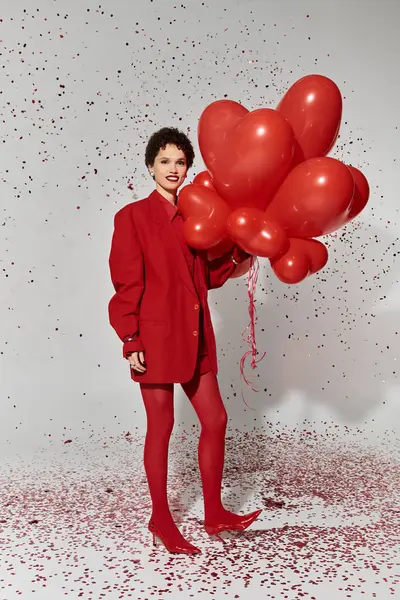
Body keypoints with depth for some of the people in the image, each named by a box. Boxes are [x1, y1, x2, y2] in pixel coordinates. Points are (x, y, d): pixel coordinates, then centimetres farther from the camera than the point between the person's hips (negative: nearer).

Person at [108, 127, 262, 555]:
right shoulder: (133, 216, -4)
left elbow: (209, 276, 14)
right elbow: (127, 283, -9)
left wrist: (241, 251, 0)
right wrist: (130, 341, -13)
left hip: (195, 336, 6)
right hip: (157, 336, -6)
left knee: (215, 419, 8)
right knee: (161, 427, 5)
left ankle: (214, 514, 24)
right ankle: (161, 520, 24)